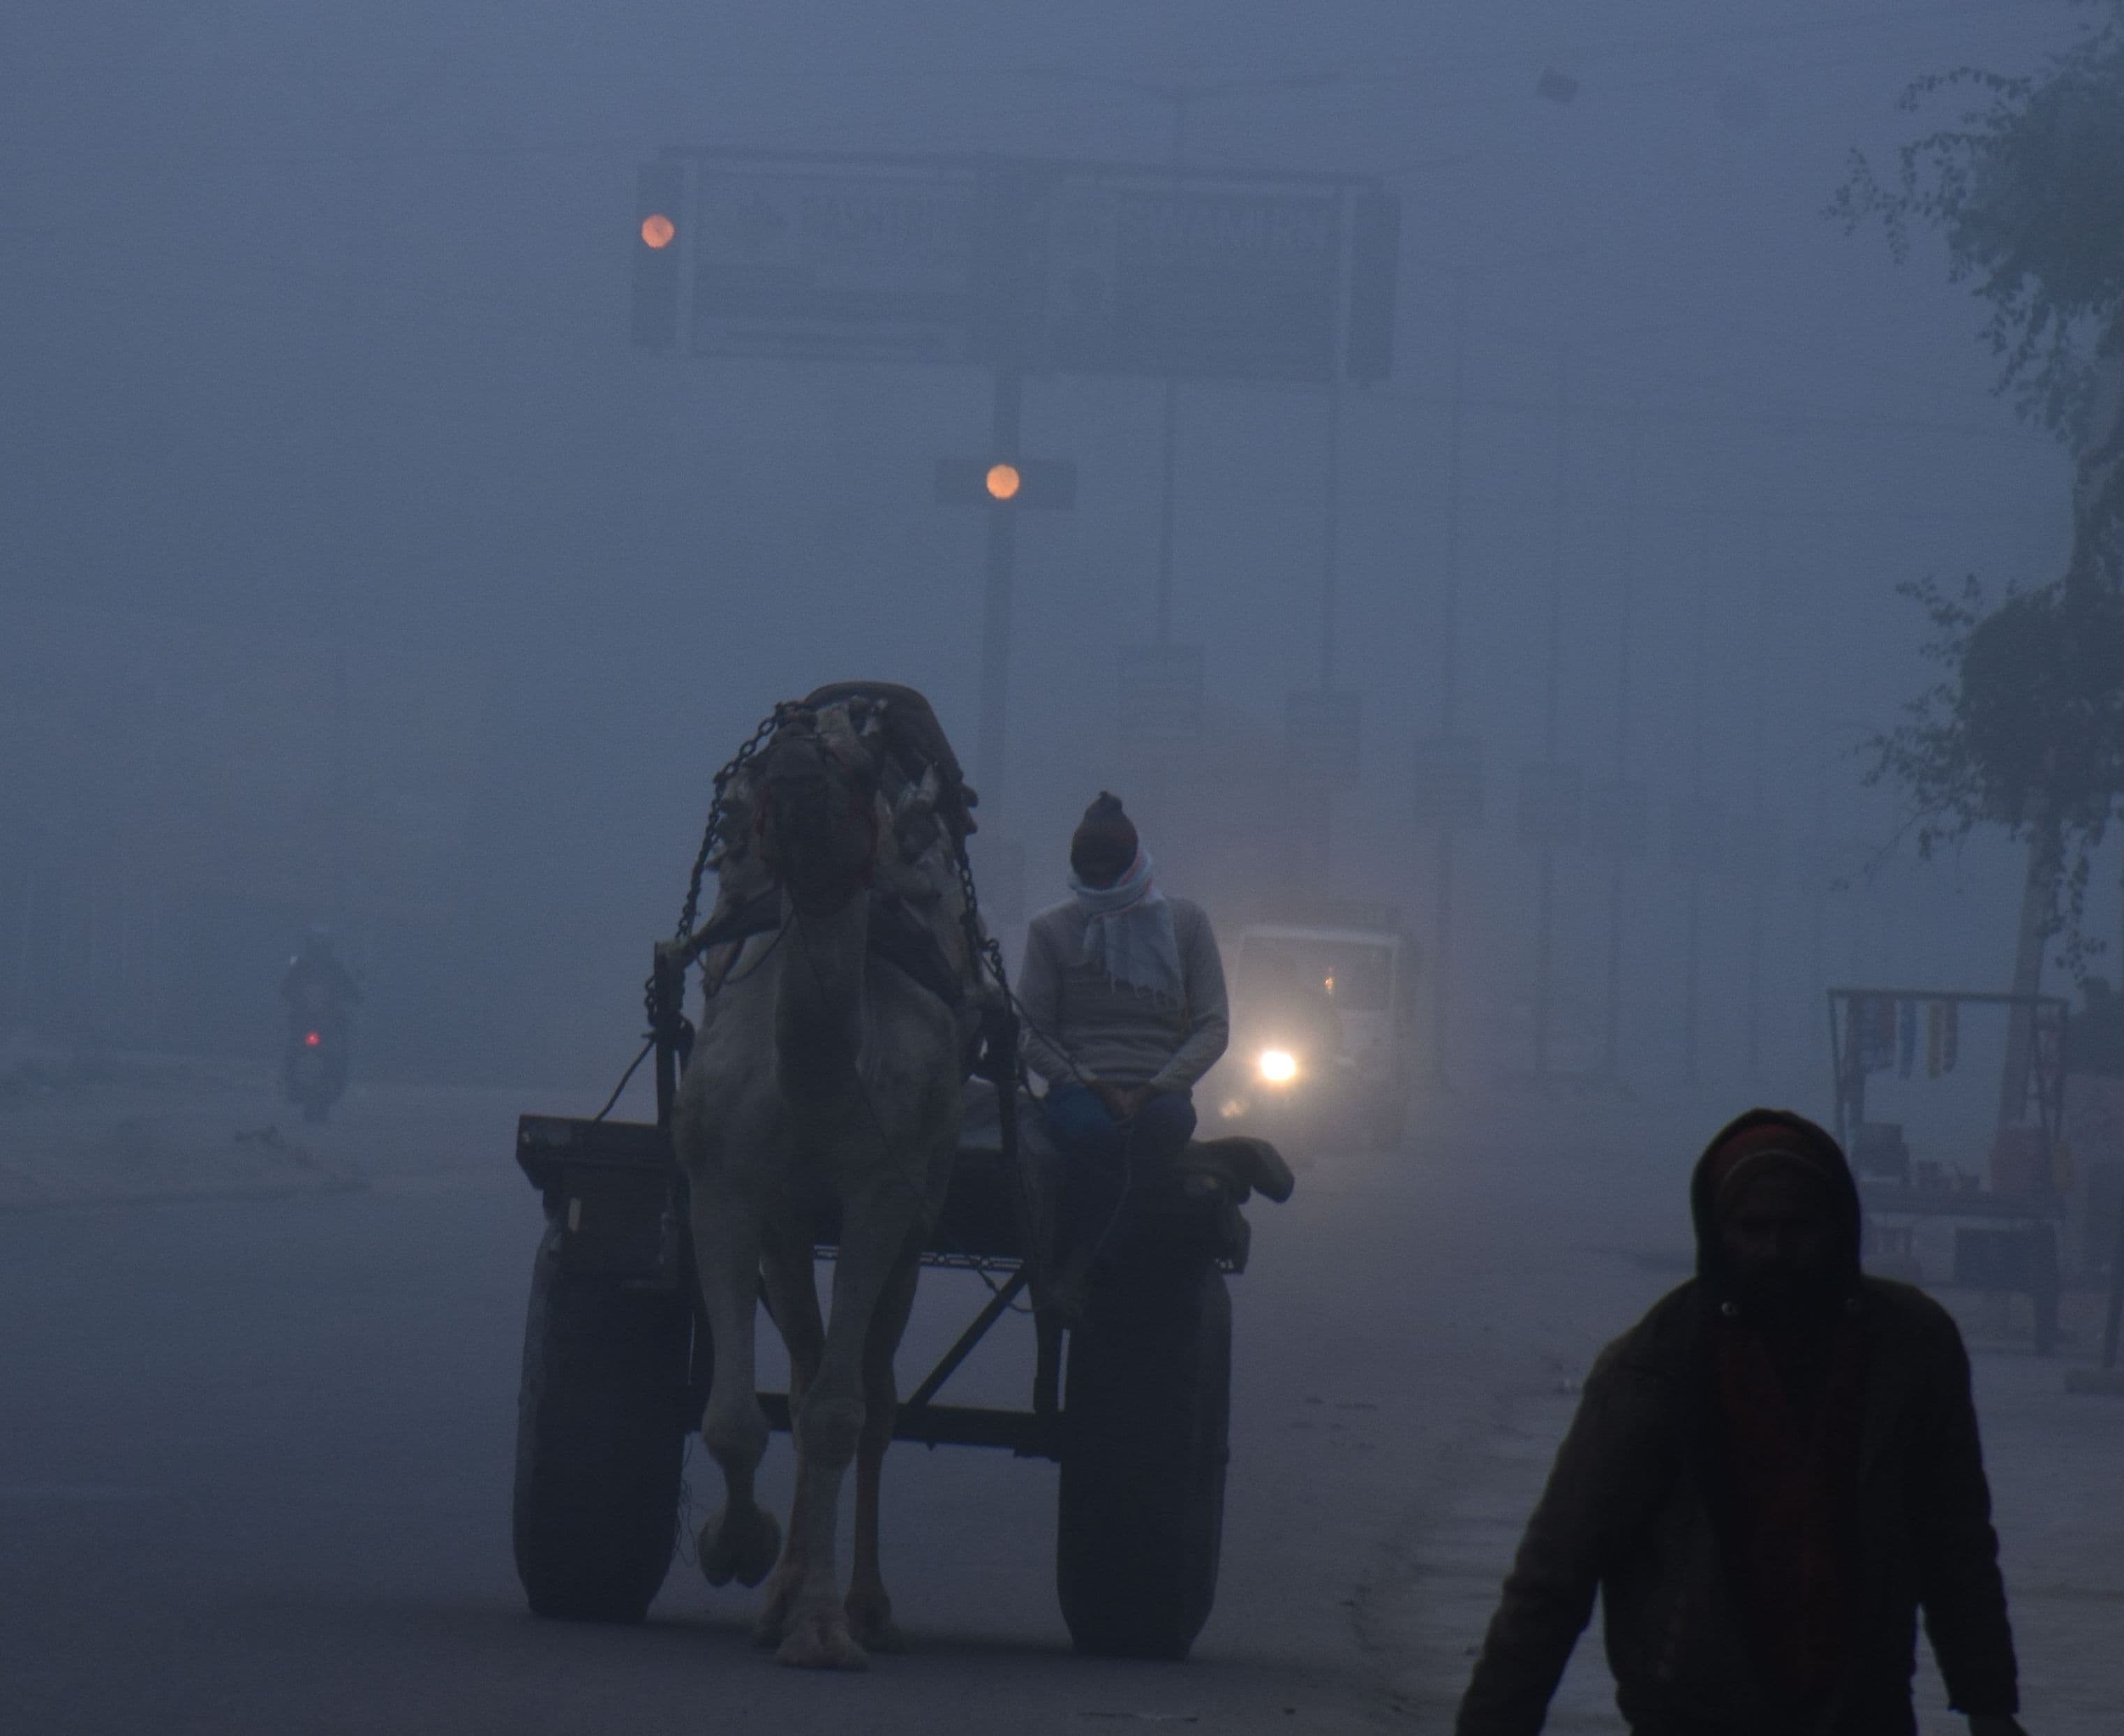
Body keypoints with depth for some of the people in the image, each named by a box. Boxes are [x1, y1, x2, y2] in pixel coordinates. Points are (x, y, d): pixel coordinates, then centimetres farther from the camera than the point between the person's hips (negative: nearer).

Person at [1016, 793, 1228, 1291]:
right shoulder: (1051, 929, 13)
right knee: (1091, 1133, -39)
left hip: (1158, 1094, 1)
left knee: (1166, 1123, -38)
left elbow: (1213, 1026, 8)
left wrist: (1153, 1090, -7)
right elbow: (1031, 1033, 7)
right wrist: (1094, 1086, -9)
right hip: (1081, 1089, -1)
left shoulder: (1185, 923, 14)